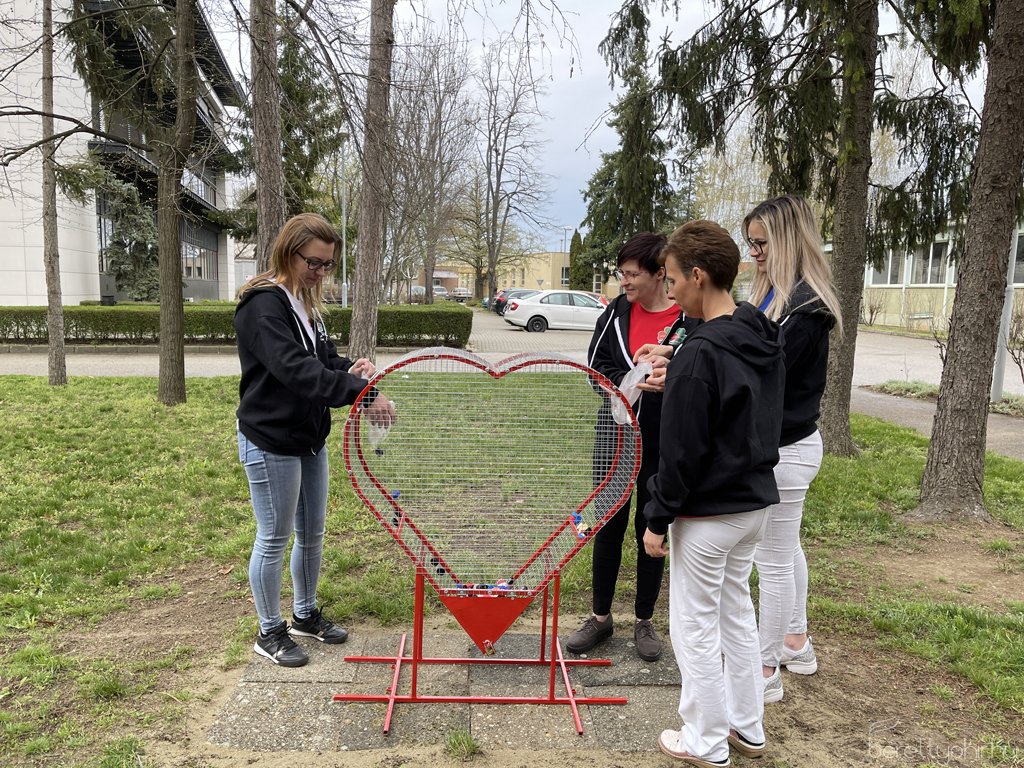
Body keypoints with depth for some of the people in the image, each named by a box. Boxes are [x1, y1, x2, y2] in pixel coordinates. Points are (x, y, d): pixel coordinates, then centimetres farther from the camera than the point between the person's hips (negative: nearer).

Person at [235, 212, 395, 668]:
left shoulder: (306, 303, 10)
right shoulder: (263, 305, -19)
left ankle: (305, 614, 37)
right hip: (270, 442, -9)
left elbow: (321, 360, 12)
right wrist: (360, 393, -39)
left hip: (310, 438, 9)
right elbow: (296, 370, -32)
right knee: (274, 539, 5)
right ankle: (270, 633, 24)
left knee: (312, 533, 18)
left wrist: (351, 369, -12)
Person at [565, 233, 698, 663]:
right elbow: (596, 366, -1)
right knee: (608, 526, 10)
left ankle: (644, 621, 30)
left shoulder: (692, 319, -9)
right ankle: (601, 618, 28)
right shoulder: (617, 312, 0)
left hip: (663, 445, -2)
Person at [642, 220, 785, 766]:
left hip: (708, 514, -9)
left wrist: (658, 519, -11)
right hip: (756, 501, 9)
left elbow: (682, 453, -21)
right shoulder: (766, 341, 3)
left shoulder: (700, 353, -23)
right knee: (737, 610, 22)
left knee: (696, 625, 7)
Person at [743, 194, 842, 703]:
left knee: (773, 561, 2)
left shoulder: (804, 307, -21)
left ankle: (766, 671, 18)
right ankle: (796, 644, 41)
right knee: (786, 550, 23)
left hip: (784, 450, -10)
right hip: (783, 445, 10)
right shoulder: (775, 295, 9)